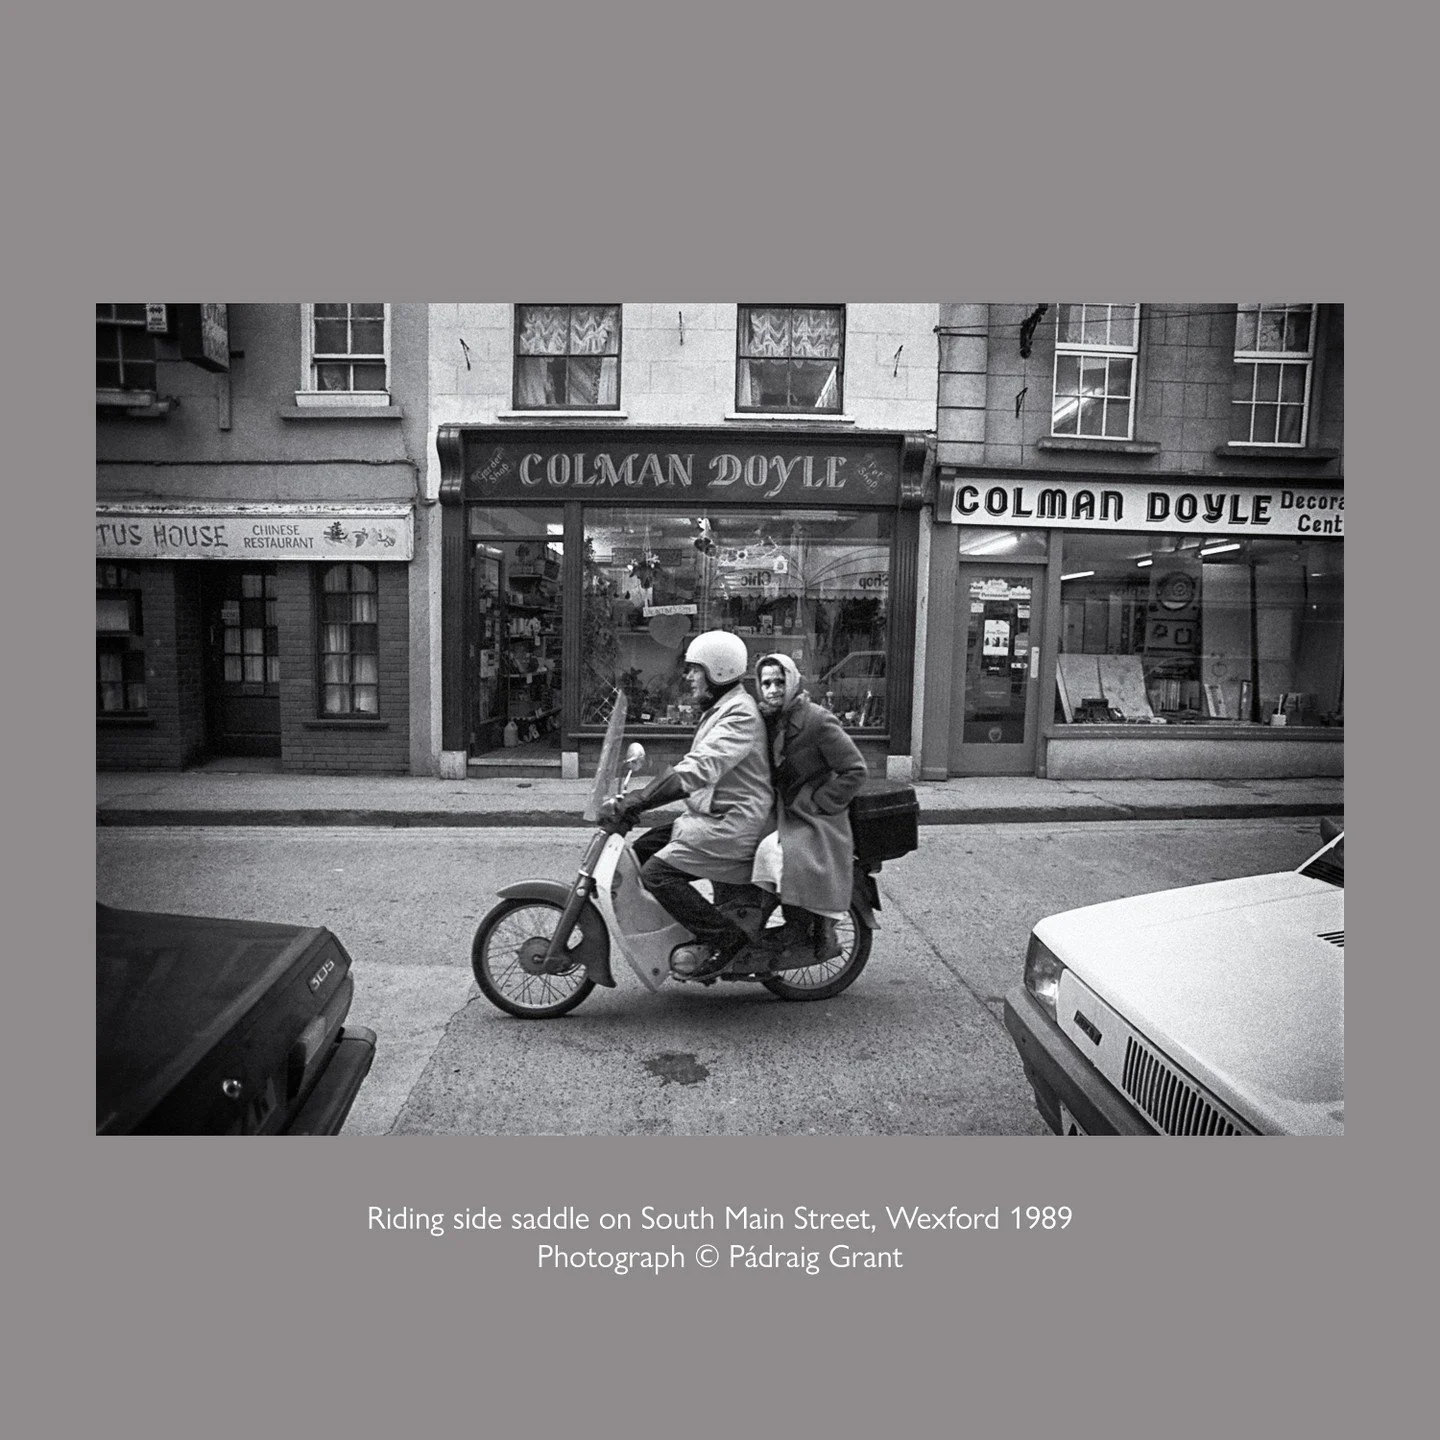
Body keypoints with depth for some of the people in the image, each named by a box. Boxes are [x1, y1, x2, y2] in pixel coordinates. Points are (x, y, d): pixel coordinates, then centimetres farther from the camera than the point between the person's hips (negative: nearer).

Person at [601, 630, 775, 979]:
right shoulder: (719, 709, 17)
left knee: (657, 872, -19)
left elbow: (699, 769, -30)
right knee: (639, 852, 9)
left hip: (732, 823, -11)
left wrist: (636, 803, -33)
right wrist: (635, 798, 13)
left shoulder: (739, 714, -17)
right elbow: (693, 769, 22)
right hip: (710, 816, 11)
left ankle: (725, 938, -9)